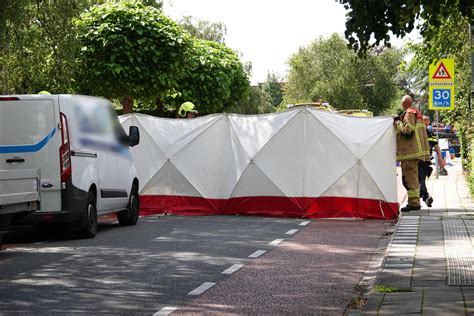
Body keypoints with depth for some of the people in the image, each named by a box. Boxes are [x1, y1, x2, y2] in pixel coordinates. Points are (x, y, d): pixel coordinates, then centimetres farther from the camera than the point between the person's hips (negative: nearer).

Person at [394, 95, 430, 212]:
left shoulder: (409, 114, -12)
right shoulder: (417, 113, 20)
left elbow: (407, 130, -21)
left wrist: (397, 123, -7)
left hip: (410, 150, -10)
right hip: (413, 150, 10)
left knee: (410, 176, -10)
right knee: (412, 177, 16)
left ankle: (413, 203, -13)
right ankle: (414, 202, 20)